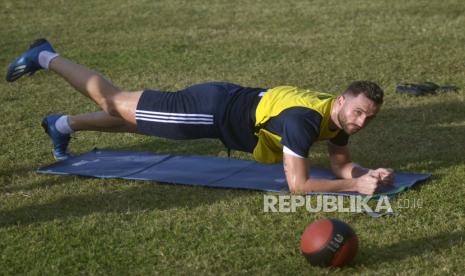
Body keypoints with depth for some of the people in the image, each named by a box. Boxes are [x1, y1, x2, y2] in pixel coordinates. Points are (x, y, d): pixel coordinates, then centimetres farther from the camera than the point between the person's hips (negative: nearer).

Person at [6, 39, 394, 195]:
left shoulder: (336, 116, -6)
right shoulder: (304, 118, -34)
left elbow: (341, 164, 7)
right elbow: (298, 184, -36)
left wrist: (371, 174, -12)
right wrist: (356, 185, -34)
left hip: (231, 104, 7)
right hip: (213, 109, -7)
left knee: (130, 117, 25)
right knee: (114, 103, 8)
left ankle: (64, 124, 46)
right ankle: (47, 58, 24)